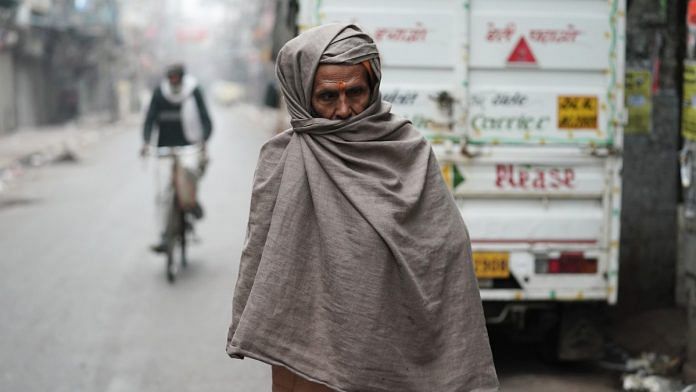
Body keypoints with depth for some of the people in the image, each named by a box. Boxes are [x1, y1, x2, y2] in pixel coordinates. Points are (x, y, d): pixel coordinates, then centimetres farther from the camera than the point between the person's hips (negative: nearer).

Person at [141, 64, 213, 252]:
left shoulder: (194, 92, -4)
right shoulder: (159, 93, 1)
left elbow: (206, 120, -7)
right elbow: (150, 119, 0)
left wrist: (203, 141, -24)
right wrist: (146, 142, -17)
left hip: (189, 146, -2)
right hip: (166, 147, 2)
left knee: (190, 168, -35)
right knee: (163, 192, -7)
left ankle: (192, 201, -4)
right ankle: (163, 237, -1)